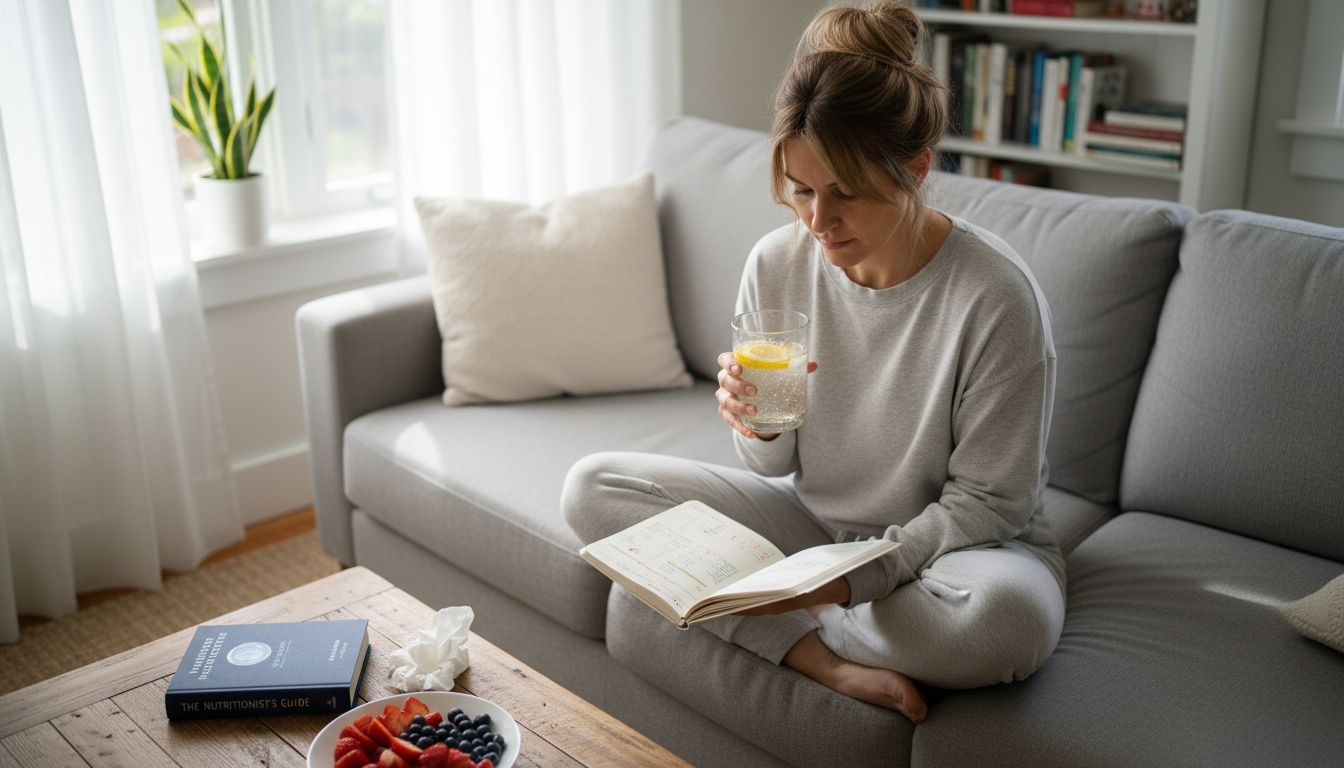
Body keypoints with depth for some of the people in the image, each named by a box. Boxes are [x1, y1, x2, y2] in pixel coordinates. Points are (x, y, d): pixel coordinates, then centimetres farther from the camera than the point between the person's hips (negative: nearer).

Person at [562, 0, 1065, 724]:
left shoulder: (996, 297, -22)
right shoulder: (777, 263, -10)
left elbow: (986, 501, -15)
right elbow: (777, 467, -1)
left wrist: (857, 575, -25)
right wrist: (762, 426, -24)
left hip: (947, 547, -3)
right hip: (814, 521, 4)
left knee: (1011, 615, -40)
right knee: (592, 487, -9)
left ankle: (792, 631, -10)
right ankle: (831, 660, -18)